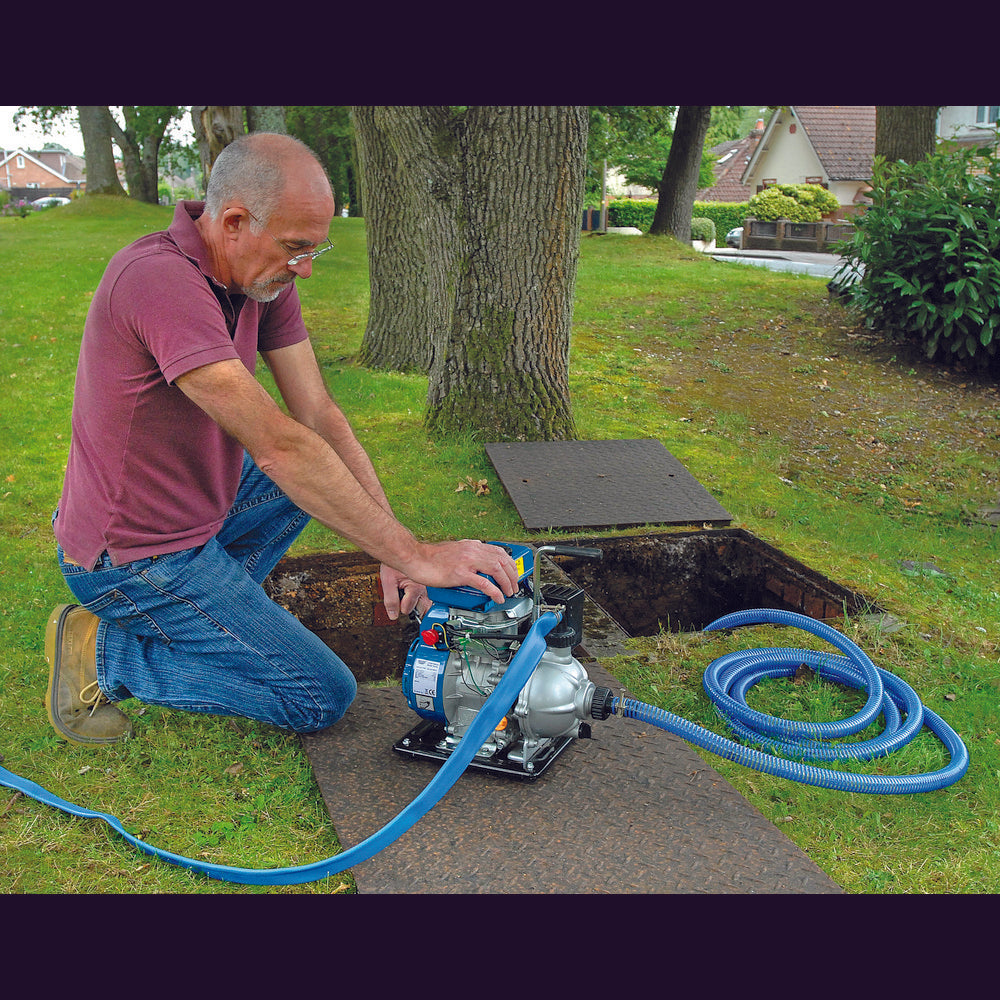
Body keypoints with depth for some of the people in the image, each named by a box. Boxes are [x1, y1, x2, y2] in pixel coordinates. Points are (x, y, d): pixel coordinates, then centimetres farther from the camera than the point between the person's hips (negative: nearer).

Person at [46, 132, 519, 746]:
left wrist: (394, 553, -10)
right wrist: (413, 555, -32)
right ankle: (104, 653, 0)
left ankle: (206, 611, 14)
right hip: (136, 559, -9)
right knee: (325, 698, -5)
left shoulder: (264, 278, -2)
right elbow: (278, 445, -35)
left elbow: (320, 416, -4)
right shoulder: (162, 280, -30)